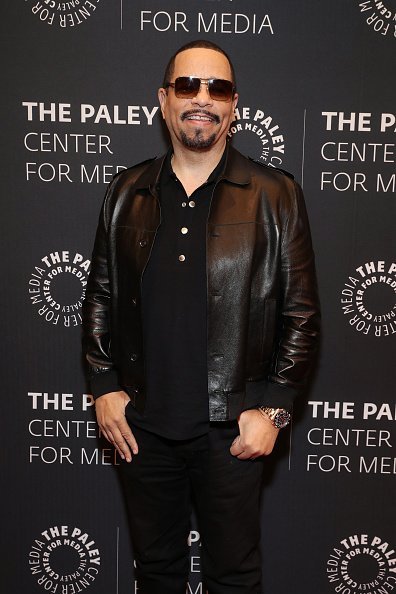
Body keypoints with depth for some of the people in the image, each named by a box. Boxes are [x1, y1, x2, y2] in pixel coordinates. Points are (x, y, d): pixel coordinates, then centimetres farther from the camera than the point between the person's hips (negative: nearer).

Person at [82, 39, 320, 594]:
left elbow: (301, 313, -4)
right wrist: (104, 386, 2)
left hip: (232, 429, -2)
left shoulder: (276, 196, -4)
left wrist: (273, 408, -8)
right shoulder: (126, 192, 4)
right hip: (141, 423, 3)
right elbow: (100, 296, 9)